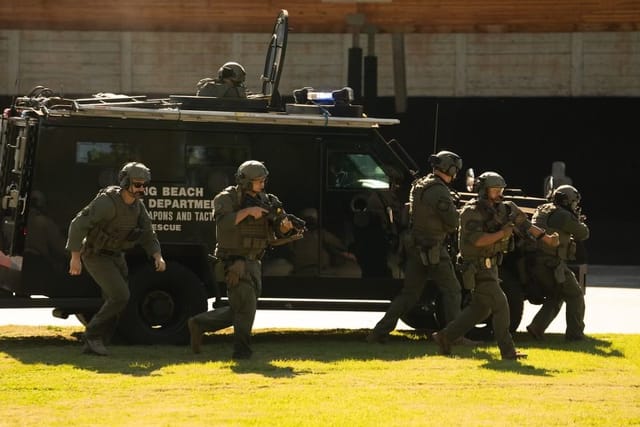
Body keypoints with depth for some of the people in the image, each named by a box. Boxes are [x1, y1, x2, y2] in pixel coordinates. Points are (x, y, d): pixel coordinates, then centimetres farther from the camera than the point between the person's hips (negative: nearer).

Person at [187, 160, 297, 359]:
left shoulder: (265, 201, 7)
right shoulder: (226, 199, -9)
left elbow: (280, 232, 2)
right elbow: (223, 221, -27)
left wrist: (286, 226, -20)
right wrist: (247, 211, -31)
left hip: (253, 263, 7)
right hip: (234, 262, -7)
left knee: (239, 312, 11)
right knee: (245, 305, -14)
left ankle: (199, 324, 24)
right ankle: (242, 349, -6)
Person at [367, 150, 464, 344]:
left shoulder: (418, 185, 11)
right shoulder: (440, 191, -17)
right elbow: (452, 223, -14)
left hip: (415, 246, 8)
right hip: (434, 248, -8)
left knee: (409, 293, 11)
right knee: (451, 291, 2)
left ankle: (380, 332, 7)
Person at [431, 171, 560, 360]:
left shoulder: (502, 209, 7)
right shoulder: (471, 212, -16)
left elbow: (525, 224, 13)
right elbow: (478, 240, -26)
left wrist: (547, 238, 11)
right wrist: (502, 234, -28)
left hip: (490, 265, 9)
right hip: (478, 268, -9)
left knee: (480, 309, 15)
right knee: (500, 305, -10)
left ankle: (445, 336, 21)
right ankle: (508, 351, -7)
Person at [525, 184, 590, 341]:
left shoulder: (541, 211, 15)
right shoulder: (563, 216, -12)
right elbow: (583, 234, -2)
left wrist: (576, 221, 28)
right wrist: (579, 223, 19)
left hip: (535, 264, 8)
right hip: (552, 265, -8)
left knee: (555, 297, 22)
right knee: (575, 296, 7)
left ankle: (536, 327, 8)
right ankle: (575, 333, 5)